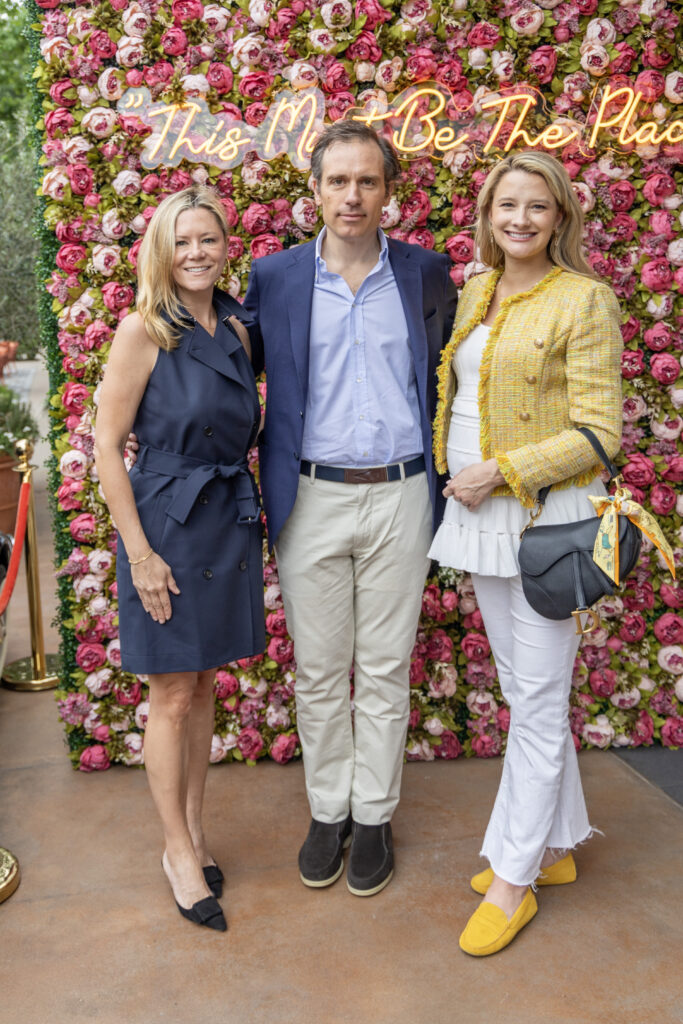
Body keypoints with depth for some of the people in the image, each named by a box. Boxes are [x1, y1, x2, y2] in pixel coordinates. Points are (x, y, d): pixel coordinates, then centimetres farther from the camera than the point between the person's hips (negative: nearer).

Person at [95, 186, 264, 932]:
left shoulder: (237, 331, 7)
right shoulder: (143, 331, -10)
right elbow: (106, 446, -12)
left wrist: (247, 516, 9)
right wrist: (140, 553, -15)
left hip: (230, 523, 6)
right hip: (168, 524, -5)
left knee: (203, 685, 16)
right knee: (172, 697, 6)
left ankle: (194, 826, 33)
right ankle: (178, 849, 23)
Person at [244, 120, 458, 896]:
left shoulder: (427, 273, 4)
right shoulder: (274, 276, 3)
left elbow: (443, 372, 14)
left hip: (399, 497, 0)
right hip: (311, 498, 0)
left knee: (386, 669, 9)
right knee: (318, 671, 9)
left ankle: (374, 817, 27)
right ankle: (326, 812, 29)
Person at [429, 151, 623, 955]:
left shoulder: (583, 300, -10)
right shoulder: (477, 290, 11)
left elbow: (599, 431, -13)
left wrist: (501, 470, -17)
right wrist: (455, 468, 10)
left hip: (546, 513, -7)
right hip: (481, 513, 7)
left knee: (537, 701, 2)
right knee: (520, 689, 16)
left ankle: (514, 880, 18)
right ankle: (554, 845, 33)